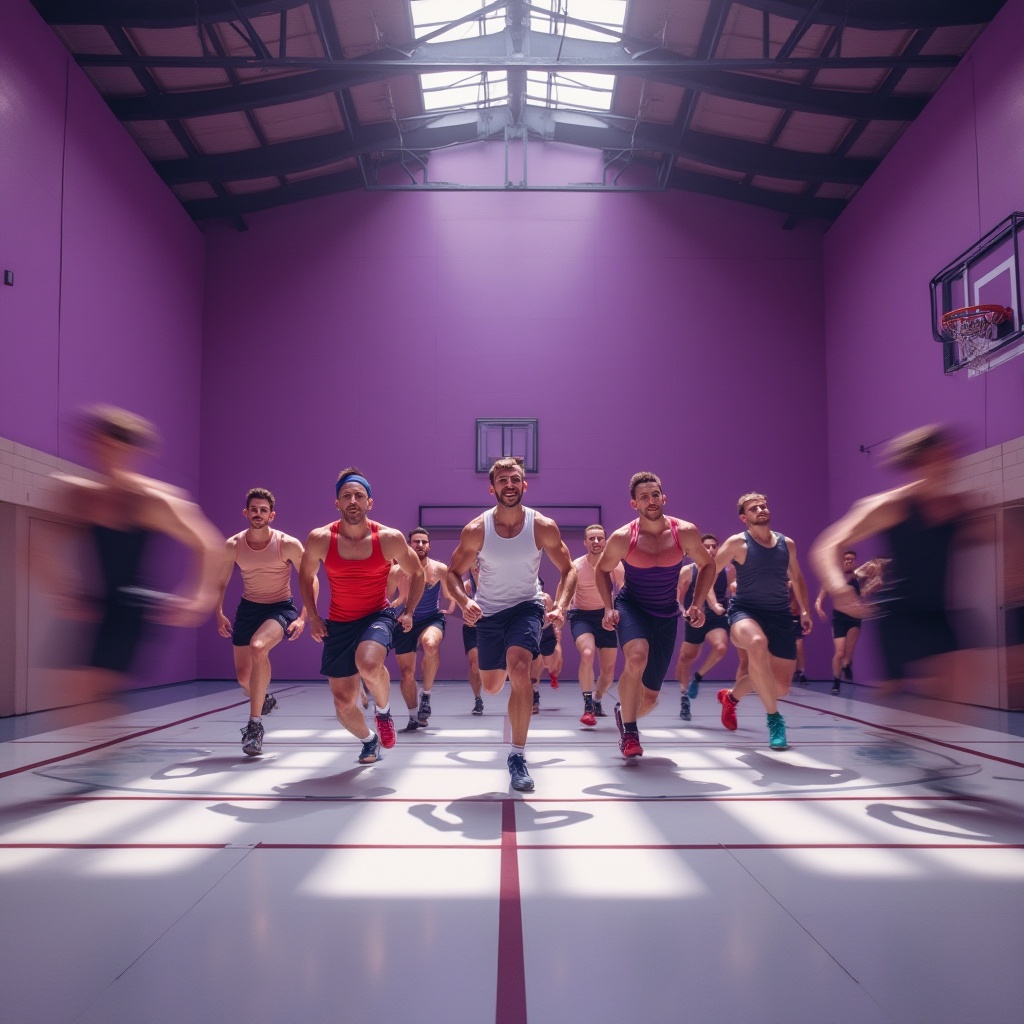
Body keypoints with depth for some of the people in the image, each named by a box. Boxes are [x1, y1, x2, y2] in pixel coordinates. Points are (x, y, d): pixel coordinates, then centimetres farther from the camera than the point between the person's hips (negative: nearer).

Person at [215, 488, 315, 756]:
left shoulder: (288, 544, -16)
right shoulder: (232, 546, -6)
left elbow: (311, 580, -9)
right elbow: (221, 583, 8)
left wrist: (303, 617, -18)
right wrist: (219, 614, -4)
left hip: (281, 608, -4)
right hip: (248, 608, 4)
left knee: (258, 647, -34)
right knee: (243, 676, 6)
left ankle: (255, 724, -25)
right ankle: (265, 700, 45)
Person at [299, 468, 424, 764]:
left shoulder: (390, 538, -13)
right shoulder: (320, 539, -11)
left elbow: (416, 574, 4)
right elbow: (306, 576, 9)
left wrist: (408, 612, -3)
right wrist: (313, 617, 3)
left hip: (378, 616, -2)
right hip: (338, 623, 2)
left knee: (368, 664, -36)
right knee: (343, 704, 3)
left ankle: (383, 710, -1)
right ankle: (369, 740, 38)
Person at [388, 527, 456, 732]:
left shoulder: (440, 569, -12)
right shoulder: (397, 571, -10)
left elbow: (450, 595, 5)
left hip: (432, 619, -2)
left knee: (430, 645, -36)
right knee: (406, 673, 5)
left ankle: (426, 695, -16)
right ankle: (414, 717, 27)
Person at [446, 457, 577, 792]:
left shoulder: (543, 527, -16)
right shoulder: (475, 530, -15)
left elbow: (568, 569, -6)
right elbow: (453, 572, -5)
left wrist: (561, 606, -23)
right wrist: (464, 602, -26)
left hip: (526, 606, -2)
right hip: (487, 611, 2)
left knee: (519, 669, -28)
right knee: (491, 687, 13)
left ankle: (518, 756, -17)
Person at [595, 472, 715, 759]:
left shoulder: (685, 532, -12)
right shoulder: (622, 538, -14)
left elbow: (707, 565, 5)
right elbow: (602, 570, 4)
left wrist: (697, 604, -6)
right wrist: (608, 608, -9)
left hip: (666, 616, 2)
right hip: (631, 608, -2)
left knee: (649, 696, 8)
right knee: (637, 658, -36)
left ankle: (624, 713, 45)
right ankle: (629, 731, -16)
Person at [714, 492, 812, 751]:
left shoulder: (787, 543, 10)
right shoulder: (738, 543, -4)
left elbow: (797, 579, 22)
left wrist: (804, 610, 14)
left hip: (780, 615, 5)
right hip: (746, 611, -5)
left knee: (782, 686, 3)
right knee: (757, 644, -42)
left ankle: (731, 696, 36)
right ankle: (774, 717, -24)